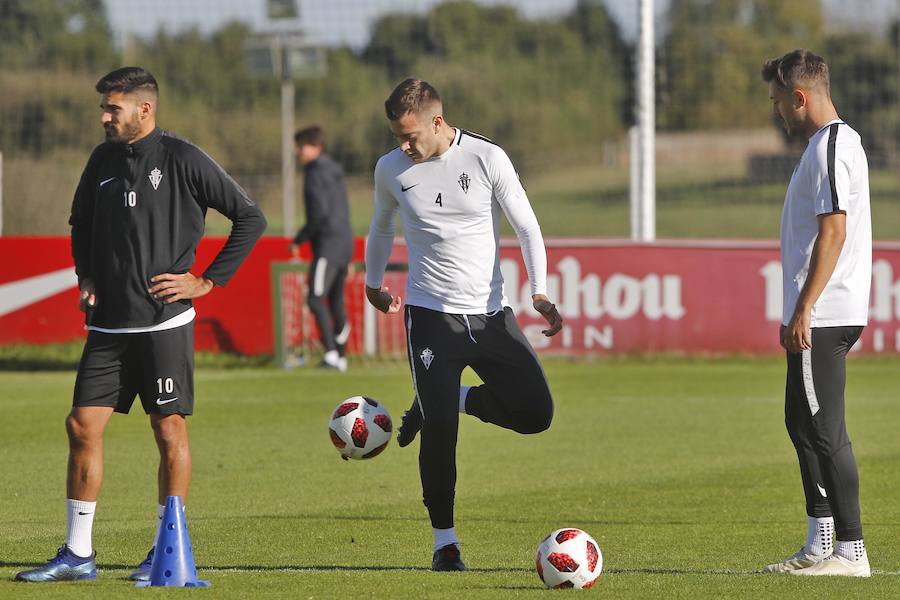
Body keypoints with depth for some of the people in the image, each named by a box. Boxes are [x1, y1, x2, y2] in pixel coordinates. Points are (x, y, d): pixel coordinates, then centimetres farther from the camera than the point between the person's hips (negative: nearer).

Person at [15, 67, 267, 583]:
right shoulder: (103, 161, 10)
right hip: (108, 326, 6)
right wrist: (87, 278, 12)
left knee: (170, 431, -1)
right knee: (83, 426, 1)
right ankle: (78, 554, 6)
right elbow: (81, 225, 28)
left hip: (164, 322, -6)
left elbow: (251, 218, -4)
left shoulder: (182, 160, -8)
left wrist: (208, 281, -6)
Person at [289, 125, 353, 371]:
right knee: (336, 302, 15)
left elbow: (320, 212, -20)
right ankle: (341, 358, 19)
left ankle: (331, 353, -28)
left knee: (317, 300, -16)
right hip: (345, 242, 10)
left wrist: (299, 240, -12)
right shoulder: (334, 171, 17)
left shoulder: (316, 173, -11)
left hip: (328, 244, -10)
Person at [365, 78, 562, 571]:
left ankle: (450, 399, 19)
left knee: (535, 412, -8)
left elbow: (527, 228, -2)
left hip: (490, 314, 1)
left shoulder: (488, 159, -6)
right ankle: (444, 541, 3)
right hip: (430, 314, -1)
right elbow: (381, 228, 20)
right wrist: (373, 285, 30)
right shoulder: (391, 169, 0)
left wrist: (539, 292, -15)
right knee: (440, 430, -12)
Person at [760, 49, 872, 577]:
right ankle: (819, 547, 19)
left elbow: (833, 231, -21)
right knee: (804, 424, 15)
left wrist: (804, 307, -22)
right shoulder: (840, 141, 18)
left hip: (822, 315, -11)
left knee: (824, 431, -9)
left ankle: (851, 551, -8)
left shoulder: (830, 147, -15)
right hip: (827, 315, 11)